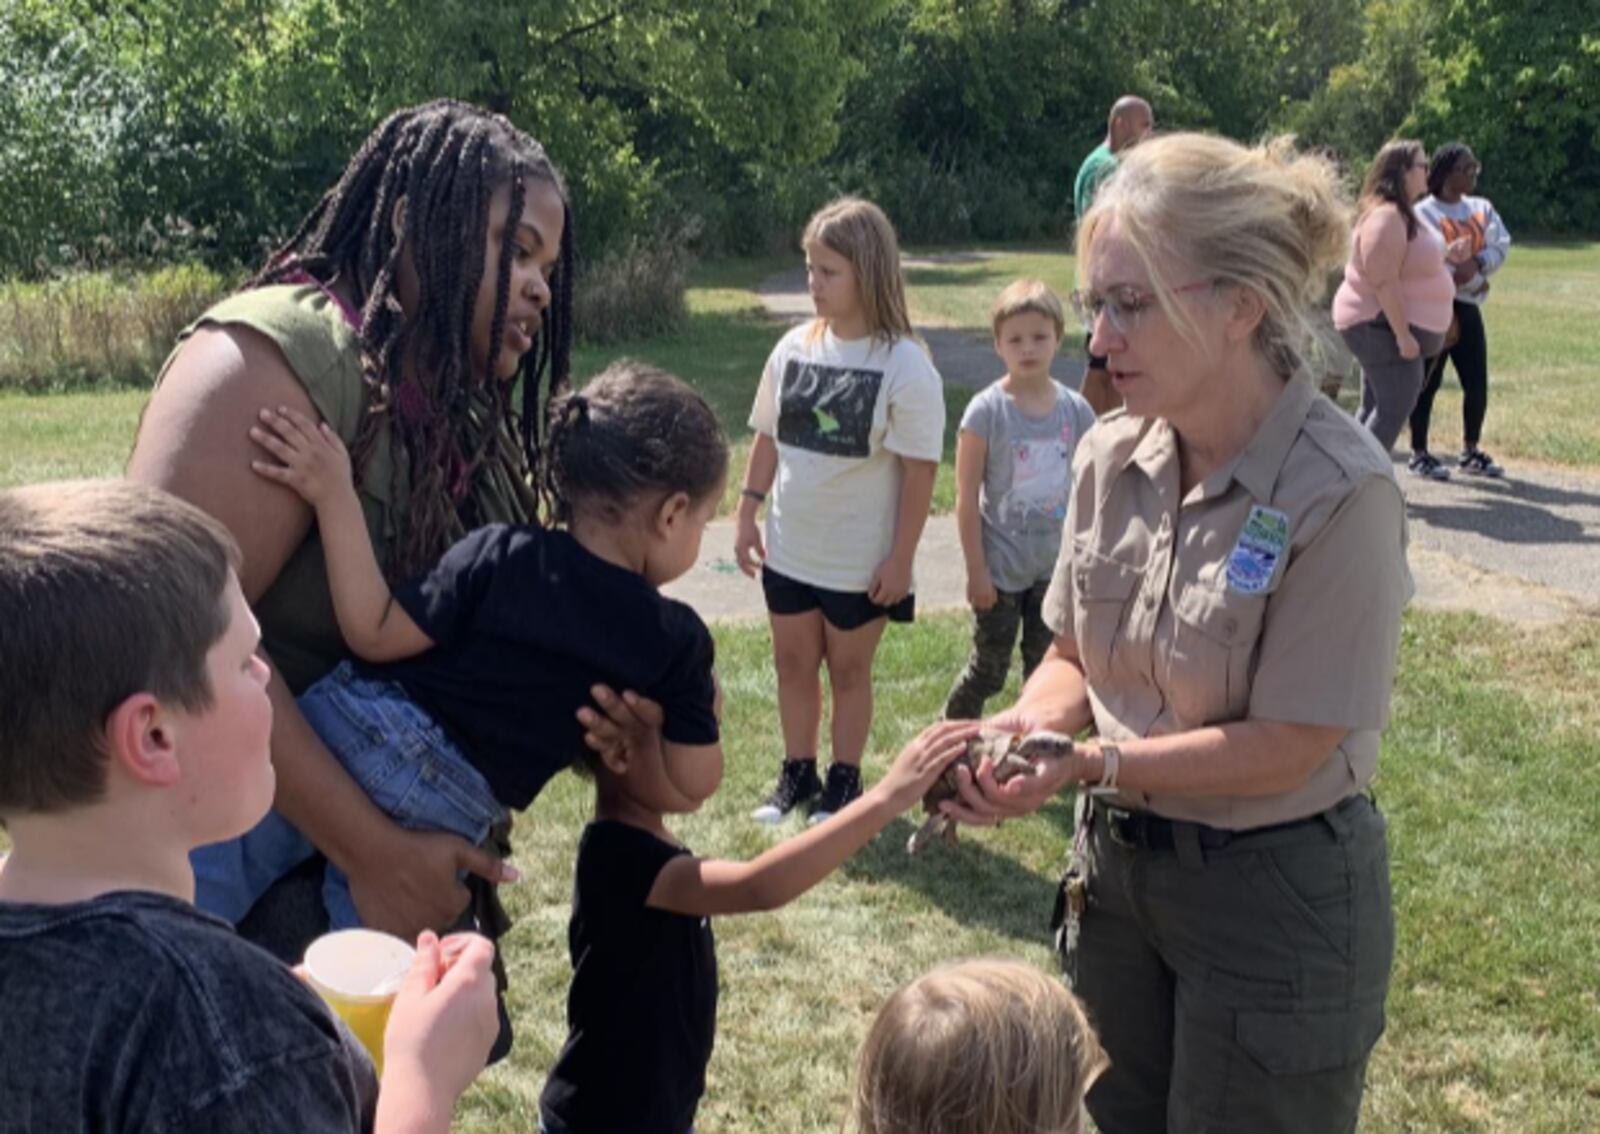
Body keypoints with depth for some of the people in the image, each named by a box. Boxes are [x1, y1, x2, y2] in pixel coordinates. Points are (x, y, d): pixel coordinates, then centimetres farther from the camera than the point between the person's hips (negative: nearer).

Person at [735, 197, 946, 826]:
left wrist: (900, 558, -14)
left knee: (849, 668, 12)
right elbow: (767, 438, 8)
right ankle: (797, 773, 32)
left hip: (862, 560, -4)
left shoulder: (904, 366, -16)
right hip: (789, 550, 5)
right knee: (793, 662, 15)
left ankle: (844, 780, 28)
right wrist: (748, 513, 5)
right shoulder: (795, 348, -1)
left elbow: (919, 469, -14)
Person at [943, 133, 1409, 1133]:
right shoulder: (1113, 457, -4)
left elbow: (1289, 746, -22)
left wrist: (1091, 763, -28)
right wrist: (1022, 729, -15)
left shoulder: (1339, 490, -23)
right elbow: (1075, 658, 5)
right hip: (1118, 863, 6)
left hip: (1275, 893, -6)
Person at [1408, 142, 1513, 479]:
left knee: (1477, 383, 6)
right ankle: (1419, 454, 9)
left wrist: (1477, 263, -18)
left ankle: (1470, 452, 20)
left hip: (1468, 306, 6)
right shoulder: (1423, 213, -8)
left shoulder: (1482, 209, 12)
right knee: (1428, 381, -2)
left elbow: (1500, 246, 0)